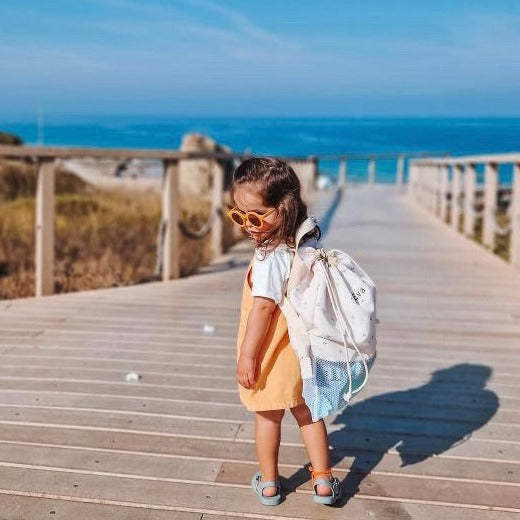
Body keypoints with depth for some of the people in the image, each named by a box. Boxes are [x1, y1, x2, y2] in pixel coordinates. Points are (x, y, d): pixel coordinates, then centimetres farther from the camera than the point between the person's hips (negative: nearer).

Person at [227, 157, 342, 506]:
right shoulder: (306, 245, -2)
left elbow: (263, 307, -27)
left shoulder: (271, 257, -27)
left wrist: (247, 354, -20)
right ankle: (323, 481, 27)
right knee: (307, 412, 21)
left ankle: (269, 484, 29)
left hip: (272, 357, -7)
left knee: (268, 418, 13)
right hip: (300, 352, 7)